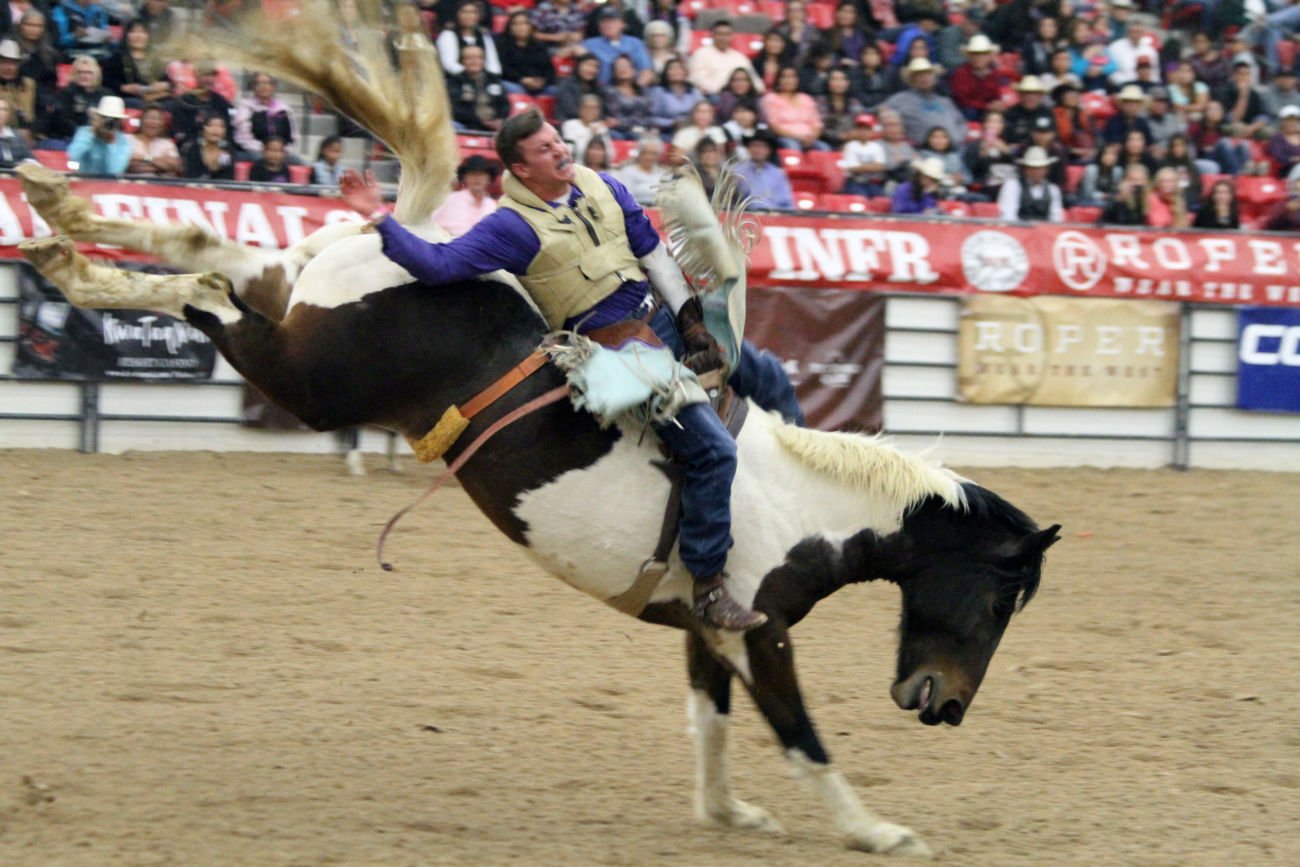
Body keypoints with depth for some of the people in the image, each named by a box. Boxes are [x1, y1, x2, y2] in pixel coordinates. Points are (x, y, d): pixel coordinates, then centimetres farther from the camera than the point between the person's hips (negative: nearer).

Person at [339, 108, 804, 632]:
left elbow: (652, 254, 15)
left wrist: (690, 317, 11)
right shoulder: (512, 226, -12)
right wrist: (380, 220, -27)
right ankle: (707, 588, -11)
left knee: (767, 377, 17)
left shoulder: (604, 189, 6)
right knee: (712, 450, -17)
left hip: (664, 319, 7)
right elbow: (438, 265, -19)